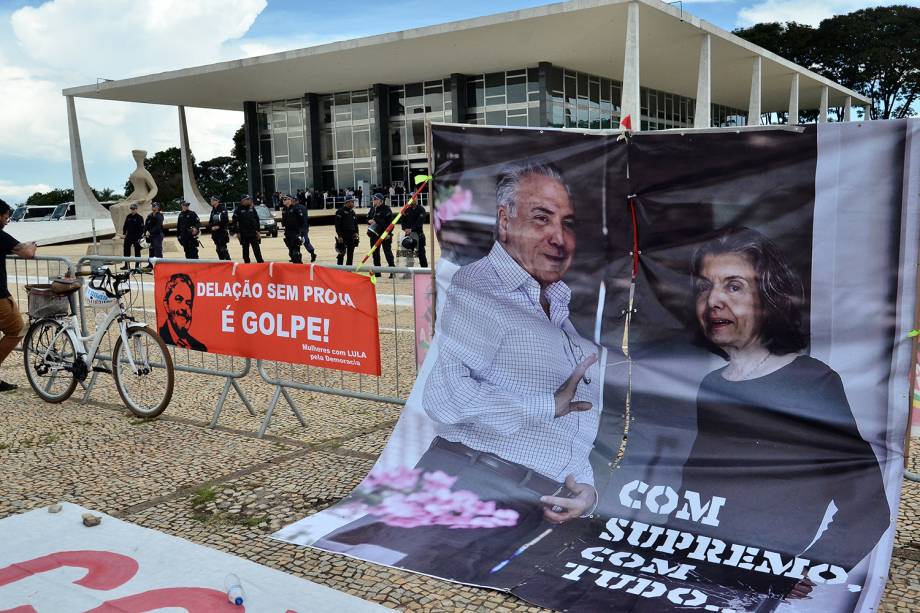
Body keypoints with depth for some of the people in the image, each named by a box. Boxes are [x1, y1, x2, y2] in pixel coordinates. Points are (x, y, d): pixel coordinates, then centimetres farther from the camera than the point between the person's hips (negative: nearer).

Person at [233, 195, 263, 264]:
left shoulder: (252, 209, 7)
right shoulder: (238, 210, -3)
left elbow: (257, 219, 11)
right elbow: (235, 222, -4)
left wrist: (257, 231, 6)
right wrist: (238, 232, -8)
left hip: (253, 233, 2)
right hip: (244, 234, -2)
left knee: (256, 249, 2)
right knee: (245, 250, 5)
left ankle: (261, 263, 3)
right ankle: (247, 263, 11)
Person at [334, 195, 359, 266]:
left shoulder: (352, 212, 14)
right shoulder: (341, 211, -8)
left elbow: (355, 224, 21)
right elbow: (337, 224, -12)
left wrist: (356, 233, 7)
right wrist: (339, 236, -17)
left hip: (351, 236, 7)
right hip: (343, 236, -7)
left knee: (350, 254, 9)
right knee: (341, 253, -3)